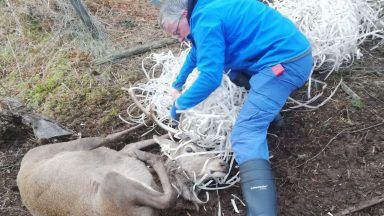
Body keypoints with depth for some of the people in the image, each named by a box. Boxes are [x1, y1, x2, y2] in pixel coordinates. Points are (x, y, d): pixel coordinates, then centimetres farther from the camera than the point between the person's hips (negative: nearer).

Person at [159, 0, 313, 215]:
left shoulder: (206, 19, -13)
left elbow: (210, 78, -17)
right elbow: (197, 53, 33)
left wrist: (179, 103, -2)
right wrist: (177, 84, 39)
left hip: (284, 62, -10)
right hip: (293, 52, 10)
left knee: (246, 134, -19)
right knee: (224, 60, 28)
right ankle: (270, 107, 19)